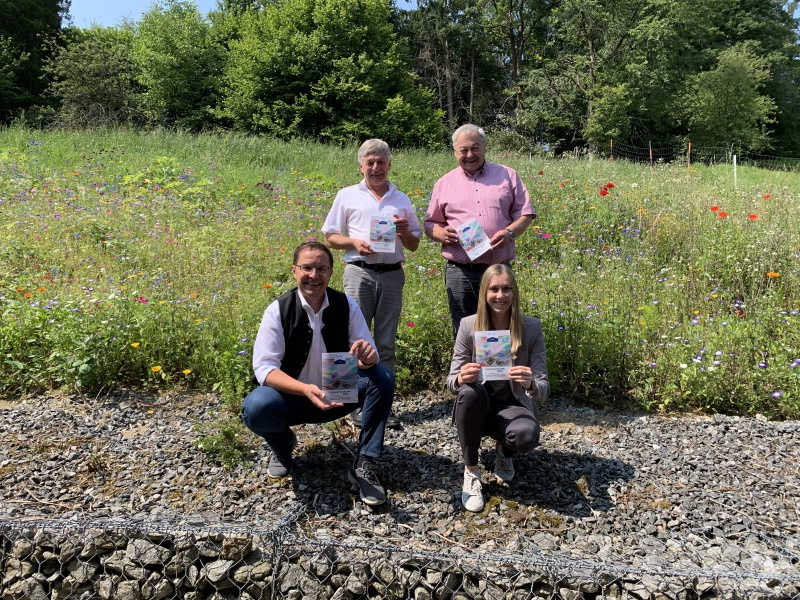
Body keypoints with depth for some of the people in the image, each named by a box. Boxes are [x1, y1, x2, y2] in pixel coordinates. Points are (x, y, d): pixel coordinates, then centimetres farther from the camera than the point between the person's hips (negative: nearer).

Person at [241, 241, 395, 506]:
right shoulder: (278, 310, -14)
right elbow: (264, 367, -20)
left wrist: (368, 358, -37)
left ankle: (364, 464, -11)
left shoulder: (346, 306, -9)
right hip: (292, 395, -2)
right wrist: (307, 390, -37)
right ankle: (283, 444, 5)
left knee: (383, 379, -23)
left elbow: (369, 359, -9)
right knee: (255, 408, -32)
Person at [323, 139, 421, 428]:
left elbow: (414, 245, 18)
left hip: (393, 274, 2)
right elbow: (330, 237, 9)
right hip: (360, 272, -2)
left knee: (386, 343, 5)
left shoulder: (402, 200, 14)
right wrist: (354, 242, -9)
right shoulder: (347, 195, 8)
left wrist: (404, 231, -4)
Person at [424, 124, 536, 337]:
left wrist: (510, 232, -10)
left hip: (499, 269, 0)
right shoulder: (444, 183, 13)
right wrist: (442, 234, -8)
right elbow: (430, 224, 15)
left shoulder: (507, 175, 11)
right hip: (459, 272, 1)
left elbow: (525, 213, 9)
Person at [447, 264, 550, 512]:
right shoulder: (468, 325, -9)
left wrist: (530, 384, -36)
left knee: (526, 435, -35)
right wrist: (462, 378, -31)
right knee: (470, 391, -35)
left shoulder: (532, 327, -10)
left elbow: (544, 389, -11)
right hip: (478, 407, 1)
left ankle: (504, 452, 6)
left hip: (513, 407, 0)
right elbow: (452, 381, -6)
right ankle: (471, 471, -14)